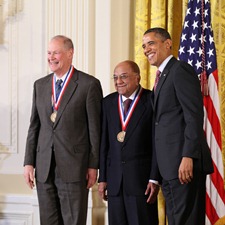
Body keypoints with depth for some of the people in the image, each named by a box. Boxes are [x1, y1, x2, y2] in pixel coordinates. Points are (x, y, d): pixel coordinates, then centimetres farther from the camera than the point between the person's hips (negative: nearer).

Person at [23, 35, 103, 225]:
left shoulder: (89, 84, -3)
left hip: (73, 166, -5)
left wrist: (93, 165, -6)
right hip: (44, 167, 5)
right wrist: (29, 162, 7)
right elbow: (34, 126, 13)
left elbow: (95, 128, -4)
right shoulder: (40, 85, 13)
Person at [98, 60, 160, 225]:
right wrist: (102, 178, 6)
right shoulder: (108, 102, 10)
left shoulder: (151, 100, -4)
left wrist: (155, 179, -11)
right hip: (115, 179, 4)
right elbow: (104, 142, 10)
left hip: (141, 178, -4)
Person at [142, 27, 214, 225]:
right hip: (170, 167, 10)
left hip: (185, 164, -10)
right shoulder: (163, 76, 21)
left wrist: (188, 157, -23)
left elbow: (194, 116, -16)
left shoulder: (180, 70, -8)